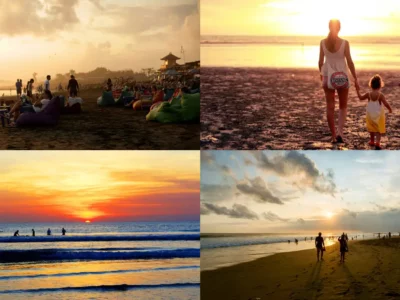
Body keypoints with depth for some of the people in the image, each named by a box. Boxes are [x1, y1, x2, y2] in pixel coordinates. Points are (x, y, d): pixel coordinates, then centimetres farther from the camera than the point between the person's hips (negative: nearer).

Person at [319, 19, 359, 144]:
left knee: (330, 107, 8)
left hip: (328, 77, 2)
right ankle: (340, 132, -7)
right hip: (342, 77, -2)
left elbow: (320, 62, 2)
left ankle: (334, 136, 10)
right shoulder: (344, 43, -10)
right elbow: (350, 62, -10)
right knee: (343, 107, 13)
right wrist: (355, 79, -2)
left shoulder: (323, 42, -3)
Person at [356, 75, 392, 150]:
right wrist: (390, 109, -5)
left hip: (370, 115, 4)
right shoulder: (381, 95, -18)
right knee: (379, 130, 3)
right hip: (379, 115, -4)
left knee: (372, 128, 22)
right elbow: (386, 104, -23)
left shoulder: (368, 94, -8)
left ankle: (372, 141, 36)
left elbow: (361, 98, 8)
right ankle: (377, 142, -12)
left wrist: (358, 91, 20)